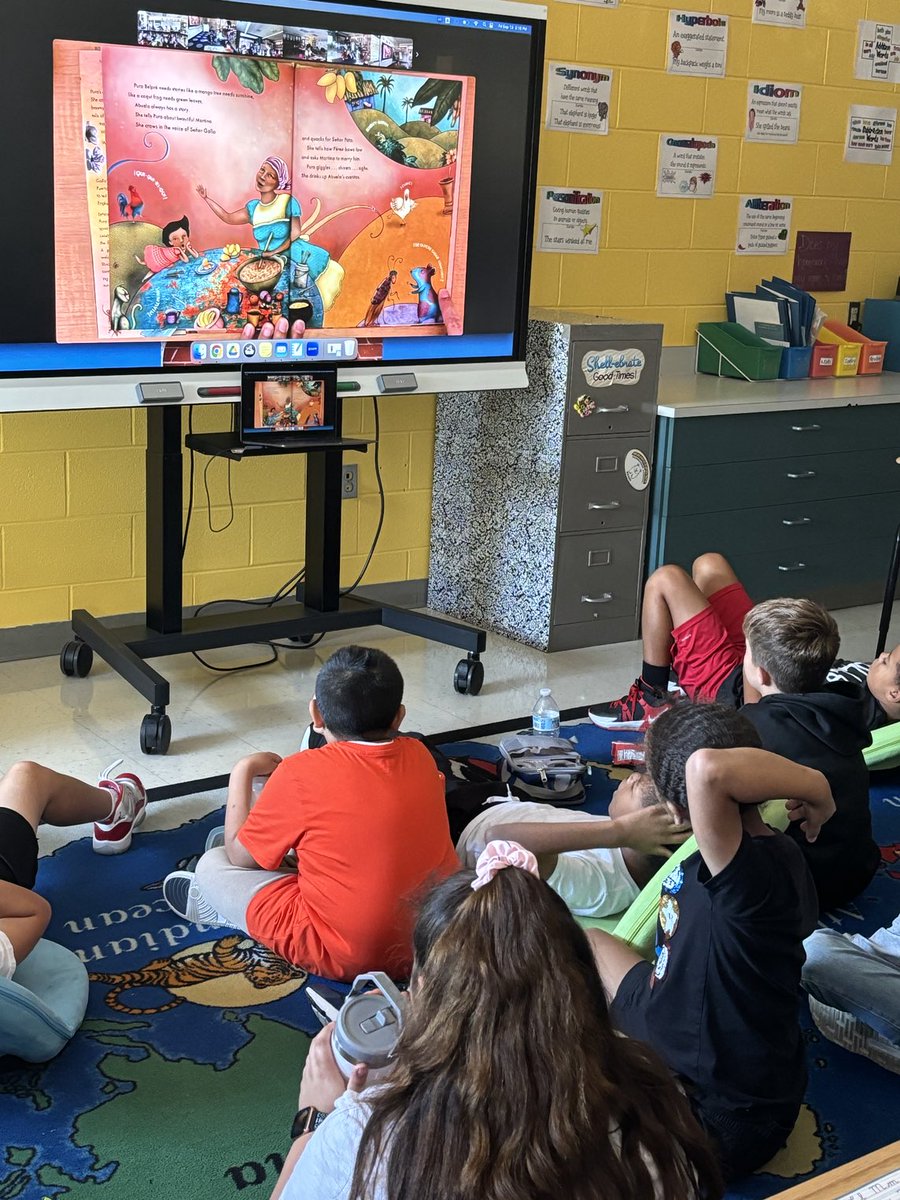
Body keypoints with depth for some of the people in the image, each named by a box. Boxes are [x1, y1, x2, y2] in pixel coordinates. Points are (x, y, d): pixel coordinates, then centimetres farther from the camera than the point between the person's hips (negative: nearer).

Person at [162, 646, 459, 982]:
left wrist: (243, 771, 8)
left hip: (342, 956, -5)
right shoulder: (419, 756, 0)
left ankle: (208, 904, 40)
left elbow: (239, 856, -2)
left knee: (213, 866, 11)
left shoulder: (302, 773, -15)